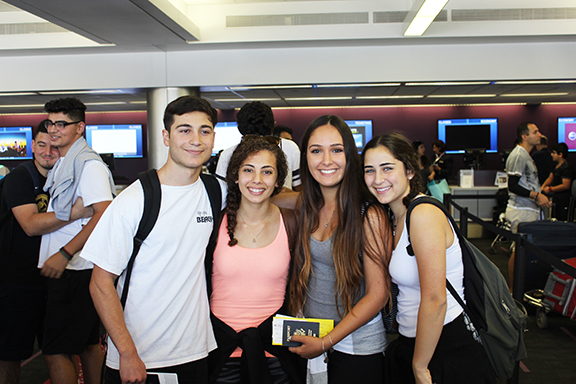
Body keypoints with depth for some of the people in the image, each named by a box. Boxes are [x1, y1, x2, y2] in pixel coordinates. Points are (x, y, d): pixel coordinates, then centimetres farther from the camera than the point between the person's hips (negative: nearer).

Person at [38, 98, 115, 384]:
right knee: (87, 344, 17)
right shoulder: (61, 164, 17)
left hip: (76, 271, -9)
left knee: (55, 351, -6)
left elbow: (104, 214, -23)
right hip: (64, 268, 9)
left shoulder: (88, 164, -13)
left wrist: (64, 254, -25)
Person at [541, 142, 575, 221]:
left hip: (563, 199, -10)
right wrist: (542, 187, 1)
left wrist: (550, 189, -17)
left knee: (562, 221, -7)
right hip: (557, 198, 10)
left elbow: (566, 186, -22)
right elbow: (550, 178, 18)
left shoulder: (566, 168, -17)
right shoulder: (557, 166, 13)